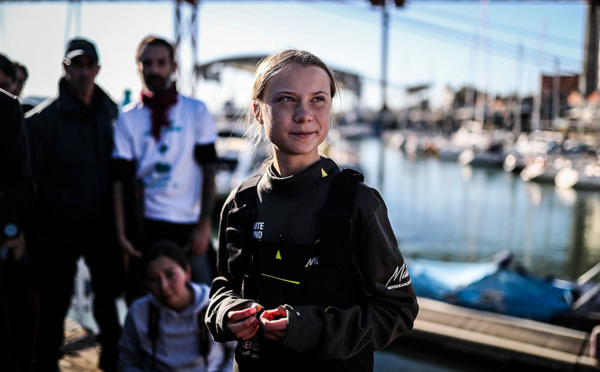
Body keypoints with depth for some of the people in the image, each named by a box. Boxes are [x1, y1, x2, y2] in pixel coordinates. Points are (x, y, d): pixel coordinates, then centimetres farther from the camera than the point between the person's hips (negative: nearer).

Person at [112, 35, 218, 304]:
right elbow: (121, 179, 3)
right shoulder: (128, 117, 7)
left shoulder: (196, 111, 6)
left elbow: (209, 170, 2)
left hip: (190, 223, 0)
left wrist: (204, 225, -6)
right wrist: (121, 234, -5)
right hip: (146, 224, 1)